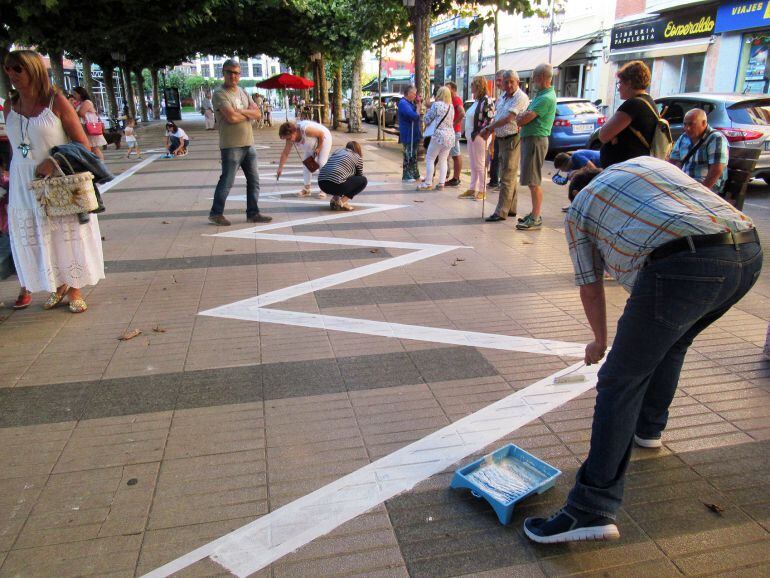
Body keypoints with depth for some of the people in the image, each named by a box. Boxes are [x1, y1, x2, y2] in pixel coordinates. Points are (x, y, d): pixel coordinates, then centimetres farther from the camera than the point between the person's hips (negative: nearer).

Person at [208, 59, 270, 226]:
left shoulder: (243, 92, 15)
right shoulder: (220, 94, -9)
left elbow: (258, 114, 5)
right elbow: (232, 117, -21)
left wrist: (241, 111, -12)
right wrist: (249, 114, -4)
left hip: (249, 144, 7)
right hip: (231, 146, -7)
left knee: (254, 180, 9)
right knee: (227, 181, -1)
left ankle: (253, 213, 18)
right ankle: (215, 214, 11)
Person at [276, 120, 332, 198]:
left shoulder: (306, 130, -41)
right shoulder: (290, 138, -19)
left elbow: (321, 134, -28)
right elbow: (285, 153, -13)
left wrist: (318, 148, -19)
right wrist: (280, 168, -15)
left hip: (324, 138, -7)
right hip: (312, 143, 7)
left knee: (321, 163, -14)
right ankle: (306, 189, 9)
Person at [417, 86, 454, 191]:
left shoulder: (436, 104, -8)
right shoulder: (451, 106, 12)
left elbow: (427, 119, -4)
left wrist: (428, 109, 15)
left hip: (439, 135, -6)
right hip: (450, 136, 7)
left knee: (430, 159, 1)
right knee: (443, 160, 11)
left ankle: (428, 183, -1)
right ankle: (441, 183, 8)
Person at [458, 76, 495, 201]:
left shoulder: (486, 100, -12)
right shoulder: (476, 101, 14)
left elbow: (491, 119, -16)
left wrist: (481, 132, -17)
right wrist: (468, 133, 13)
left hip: (479, 137, -9)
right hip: (471, 137, 9)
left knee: (480, 165, -1)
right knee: (473, 165, 13)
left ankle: (482, 190, 7)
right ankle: (472, 189, 21)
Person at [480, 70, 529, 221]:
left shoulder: (521, 97, -13)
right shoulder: (503, 97, 14)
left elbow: (508, 119, -22)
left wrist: (488, 128, -17)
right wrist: (490, 131, 2)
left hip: (513, 139, -9)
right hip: (502, 139, 9)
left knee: (507, 177, -8)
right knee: (510, 175, 14)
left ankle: (501, 212, -7)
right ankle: (511, 209, 22)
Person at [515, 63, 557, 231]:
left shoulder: (546, 98, -16)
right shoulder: (540, 95, 17)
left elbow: (524, 119, -18)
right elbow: (522, 117, 18)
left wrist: (521, 117, 2)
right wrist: (524, 115, -2)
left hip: (536, 140, -10)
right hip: (529, 138, 10)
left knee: (534, 181, -8)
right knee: (532, 181, 15)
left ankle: (536, 219, -5)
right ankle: (535, 213, 24)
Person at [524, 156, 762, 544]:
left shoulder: (579, 209, 20)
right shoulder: (649, 162, 33)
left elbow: (590, 289, 24)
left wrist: (600, 342, 40)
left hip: (683, 266, -7)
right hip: (749, 251, 7)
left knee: (621, 380, -1)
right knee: (672, 343, 30)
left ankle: (593, 510, -2)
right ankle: (648, 428, 48)